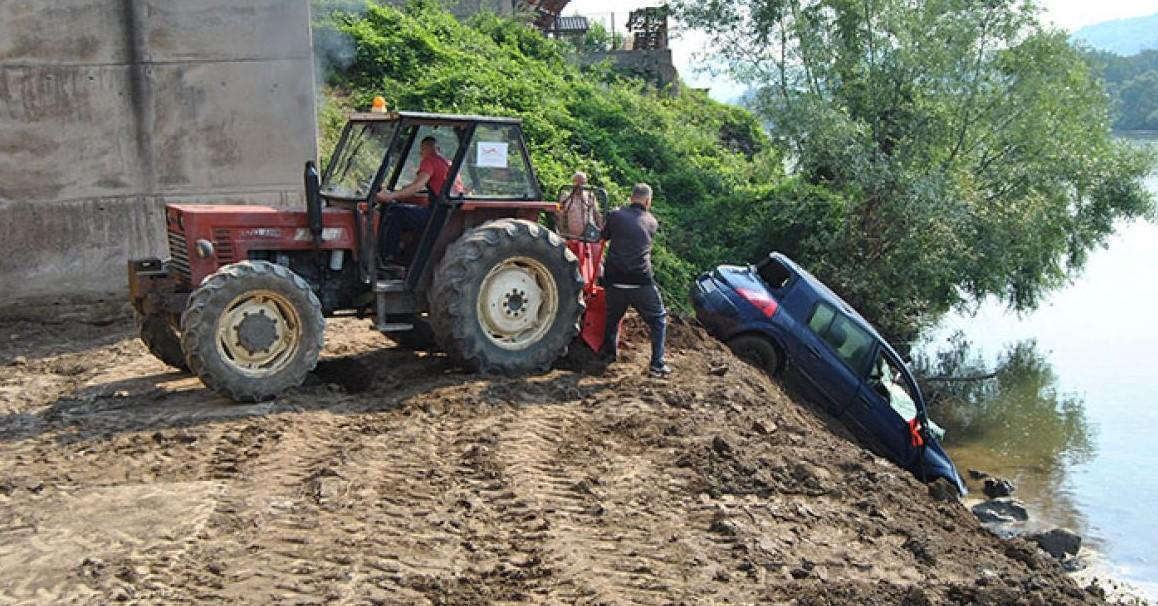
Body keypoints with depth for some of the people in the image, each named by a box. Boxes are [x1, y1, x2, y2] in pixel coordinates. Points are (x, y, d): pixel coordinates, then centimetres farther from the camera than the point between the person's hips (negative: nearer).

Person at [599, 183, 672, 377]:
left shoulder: (615, 216, 1)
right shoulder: (651, 222, 4)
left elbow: (603, 236, 16)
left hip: (614, 280, 2)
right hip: (641, 282, -2)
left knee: (612, 317, 25)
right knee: (658, 319, 11)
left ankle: (608, 353, 37)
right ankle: (657, 364, 4)